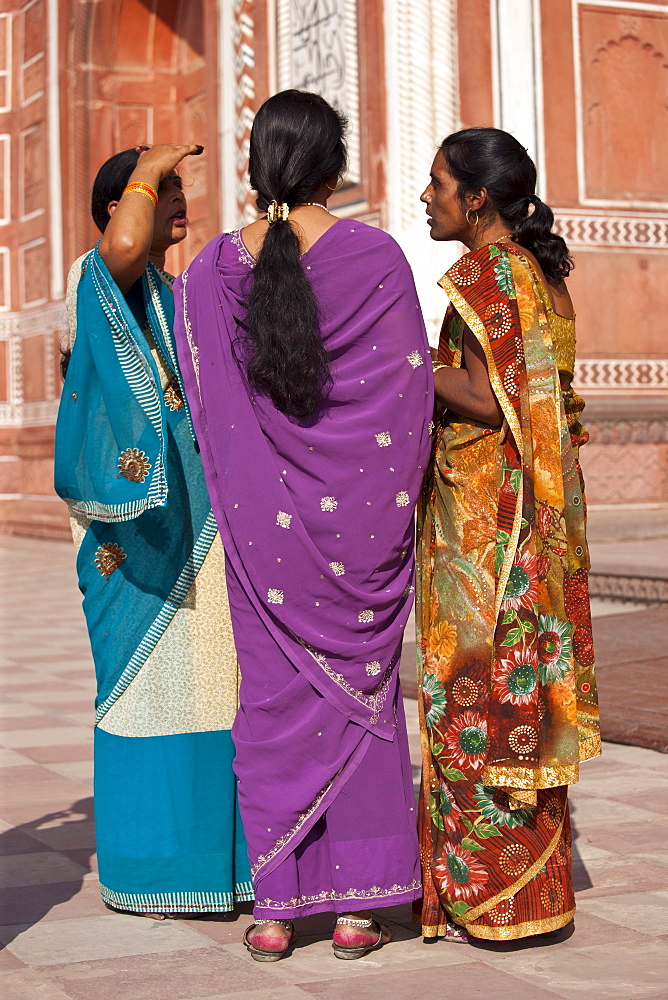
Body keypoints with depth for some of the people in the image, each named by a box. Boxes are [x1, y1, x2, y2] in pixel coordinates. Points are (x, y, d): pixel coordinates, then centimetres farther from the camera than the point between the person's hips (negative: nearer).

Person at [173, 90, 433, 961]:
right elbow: (412, 396, -6)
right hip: (362, 511, -1)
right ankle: (356, 907, 11)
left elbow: (201, 400, 8)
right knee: (363, 693, 9)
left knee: (273, 698, 9)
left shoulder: (211, 271, -1)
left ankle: (275, 910, 12)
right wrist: (395, 498, 5)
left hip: (261, 520, 2)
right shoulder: (378, 258, -9)